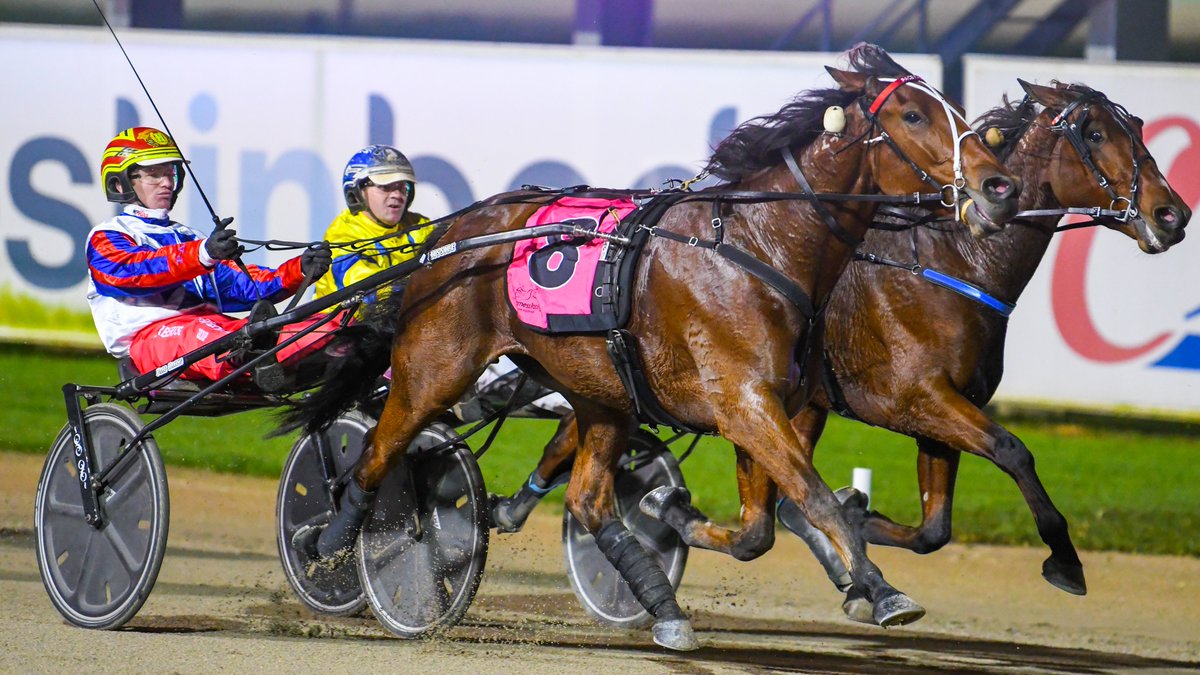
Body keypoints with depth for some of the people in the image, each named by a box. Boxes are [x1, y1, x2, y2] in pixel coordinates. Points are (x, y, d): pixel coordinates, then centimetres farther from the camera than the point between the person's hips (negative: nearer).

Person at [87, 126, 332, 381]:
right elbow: (133, 270, -13)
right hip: (151, 334, -6)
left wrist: (299, 271, -1)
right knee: (197, 334, -44)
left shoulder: (186, 237, 35)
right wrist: (202, 254, -31)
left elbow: (239, 283, 20)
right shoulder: (106, 238, 13)